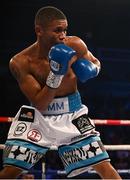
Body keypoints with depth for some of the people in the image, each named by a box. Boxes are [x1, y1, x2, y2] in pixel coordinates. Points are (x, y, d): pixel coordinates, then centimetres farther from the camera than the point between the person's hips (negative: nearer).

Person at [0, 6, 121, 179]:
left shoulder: (75, 45, -13)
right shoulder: (20, 62, -19)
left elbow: (95, 62, 10)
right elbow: (40, 105, -20)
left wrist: (91, 70, -15)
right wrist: (56, 74, -31)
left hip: (72, 114, 2)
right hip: (38, 117, -2)